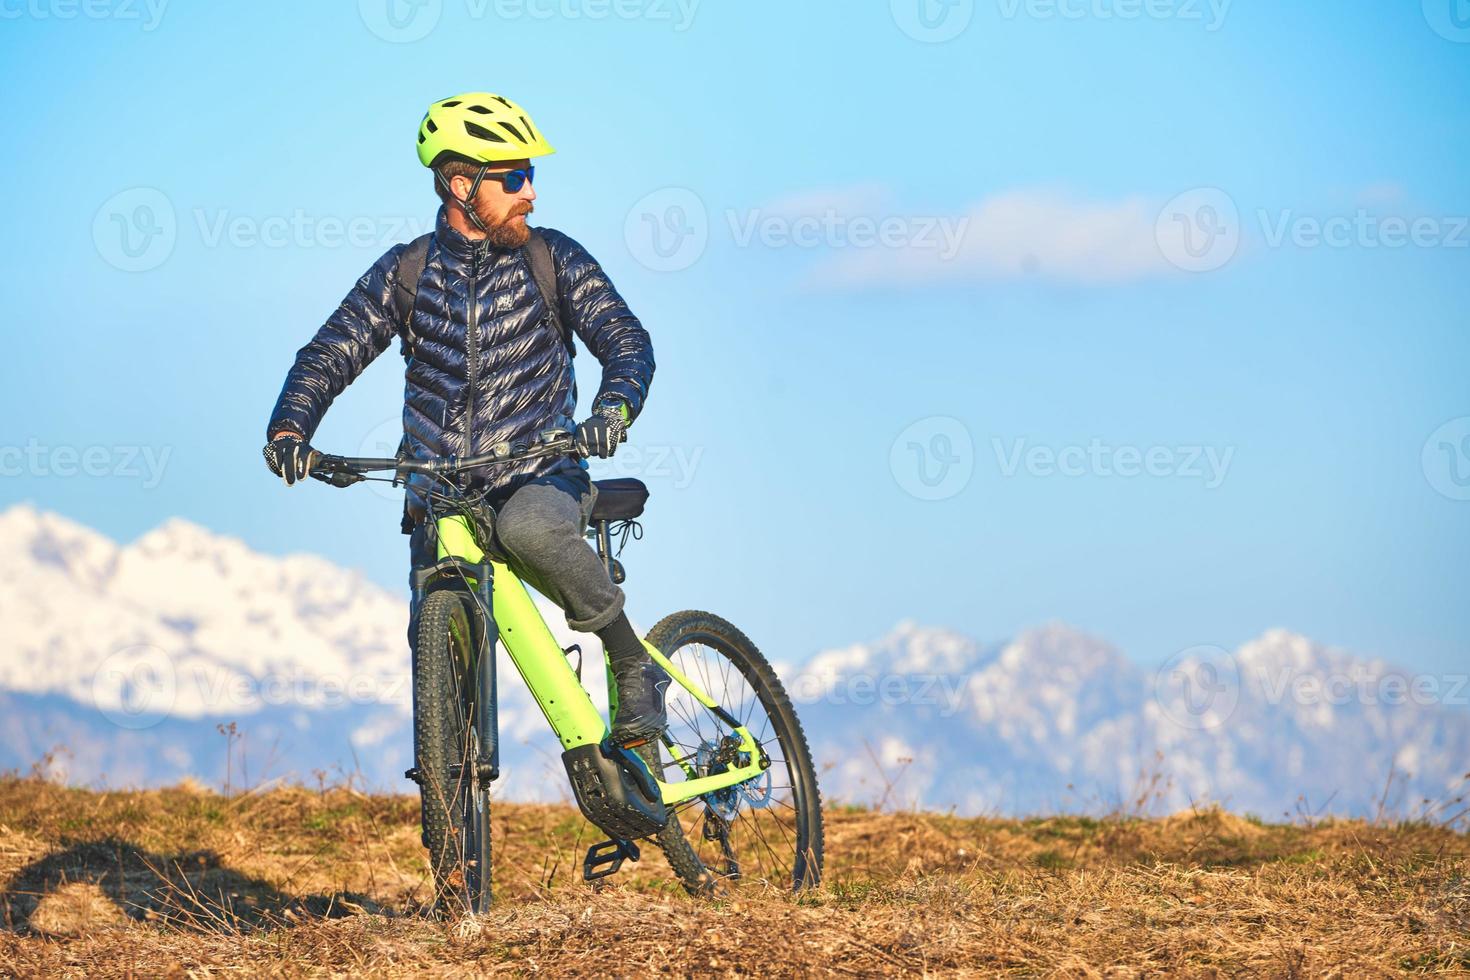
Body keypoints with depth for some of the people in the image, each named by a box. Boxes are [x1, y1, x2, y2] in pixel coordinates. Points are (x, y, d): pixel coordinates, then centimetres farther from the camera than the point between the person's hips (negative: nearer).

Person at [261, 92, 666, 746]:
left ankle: (635, 666, -17)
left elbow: (626, 340, -8)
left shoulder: (554, 259, 1)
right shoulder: (405, 273, 5)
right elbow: (329, 355, 2)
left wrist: (614, 407, -30)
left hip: (541, 479, -2)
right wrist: (289, 426, -19)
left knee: (528, 526, -36)